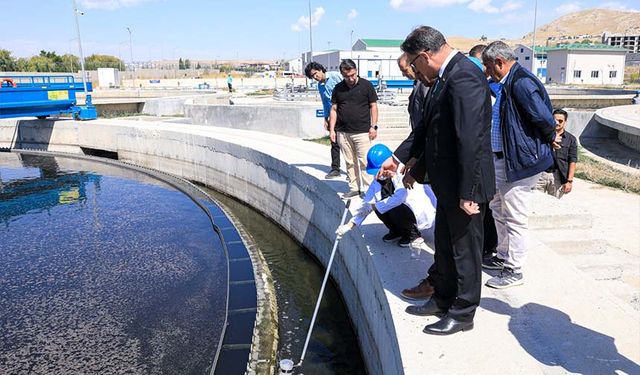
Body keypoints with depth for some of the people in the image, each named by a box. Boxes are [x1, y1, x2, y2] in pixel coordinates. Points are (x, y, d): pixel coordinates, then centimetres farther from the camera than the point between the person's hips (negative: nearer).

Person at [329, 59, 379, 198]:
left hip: (362, 132, -3)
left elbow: (373, 106, 2)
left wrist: (373, 126, -5)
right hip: (343, 133, 3)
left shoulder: (366, 85, 0)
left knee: (364, 161, -4)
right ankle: (354, 188, 18)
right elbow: (334, 109, 11)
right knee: (349, 162, 9)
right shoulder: (338, 88, 8)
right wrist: (332, 129, 4)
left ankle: (367, 189, 4)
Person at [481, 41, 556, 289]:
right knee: (498, 208, 21)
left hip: (520, 161, -11)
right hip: (503, 159, 11)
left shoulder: (521, 82, -20)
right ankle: (503, 257, 36)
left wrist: (549, 137, -7)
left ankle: (514, 271, 13)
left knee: (515, 218, 0)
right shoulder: (508, 83, 11)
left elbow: (543, 117, -23)